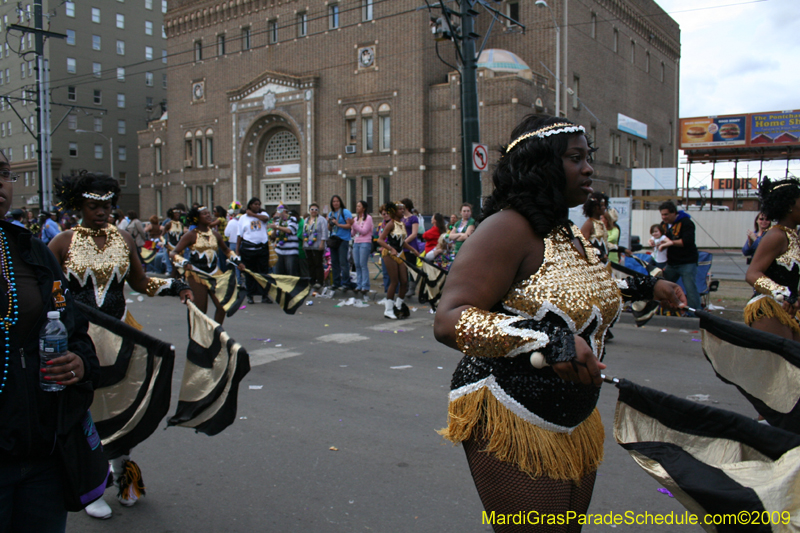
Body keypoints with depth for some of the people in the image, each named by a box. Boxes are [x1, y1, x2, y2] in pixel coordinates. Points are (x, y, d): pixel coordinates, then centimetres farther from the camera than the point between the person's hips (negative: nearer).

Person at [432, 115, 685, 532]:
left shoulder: (572, 234, 10)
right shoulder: (508, 228, -19)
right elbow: (449, 321, -28)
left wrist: (645, 286, 23)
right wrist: (549, 341, -36)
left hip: (575, 421, 9)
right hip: (513, 422, -9)